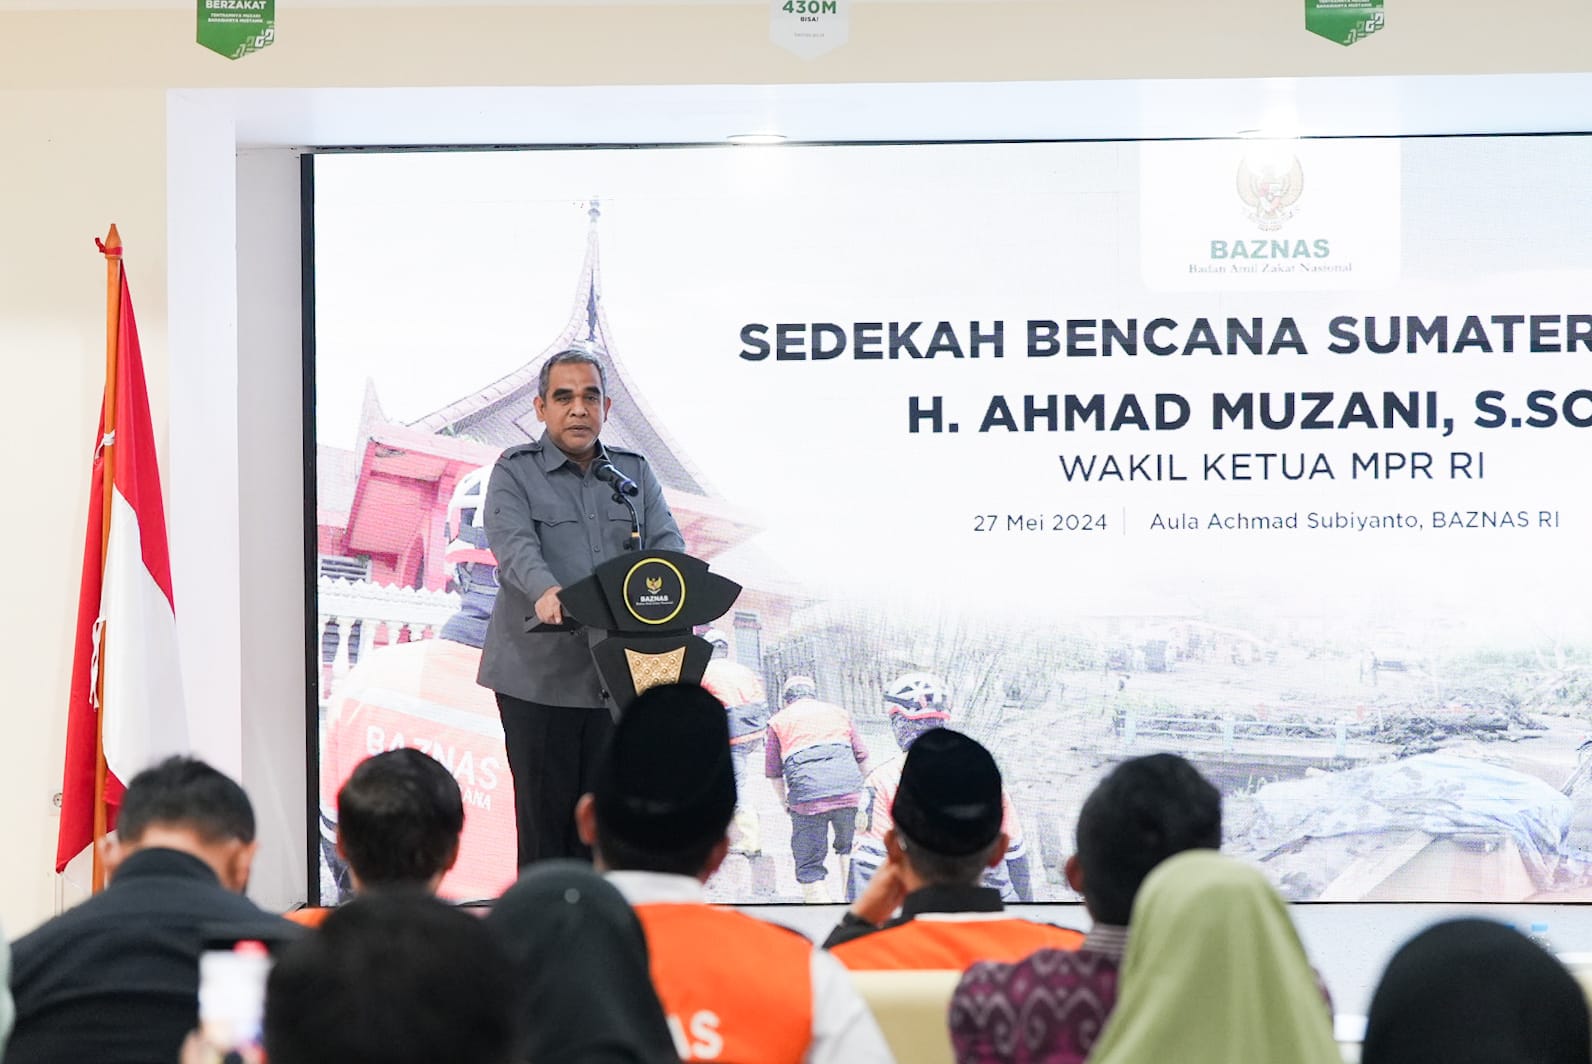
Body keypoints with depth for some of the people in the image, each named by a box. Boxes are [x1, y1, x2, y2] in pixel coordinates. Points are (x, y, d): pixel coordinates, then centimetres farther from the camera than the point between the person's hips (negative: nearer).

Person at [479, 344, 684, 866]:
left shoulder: (635, 472, 15)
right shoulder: (515, 472, 2)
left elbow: (666, 542, 2)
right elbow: (513, 542, -16)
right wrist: (545, 592, -38)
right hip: (539, 672, -4)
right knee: (544, 811, -2)